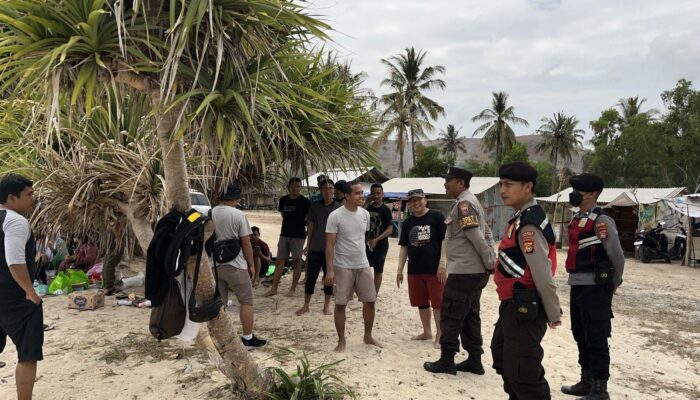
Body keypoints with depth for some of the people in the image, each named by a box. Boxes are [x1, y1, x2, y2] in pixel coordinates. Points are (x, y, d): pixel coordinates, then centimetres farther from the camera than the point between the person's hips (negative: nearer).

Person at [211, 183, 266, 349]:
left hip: (214, 265, 5)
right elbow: (246, 243, -10)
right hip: (235, 265, -5)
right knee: (246, 301, 7)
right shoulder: (238, 215, -13)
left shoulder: (209, 214, 1)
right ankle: (248, 339, 11)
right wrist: (251, 265, 1)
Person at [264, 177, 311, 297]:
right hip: (284, 234, 5)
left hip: (298, 235, -4)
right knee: (279, 261, 3)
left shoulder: (305, 201, -7)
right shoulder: (283, 200, 7)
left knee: (297, 261, 3)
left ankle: (293, 289, 12)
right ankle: (274, 288, 7)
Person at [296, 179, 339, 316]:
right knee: (311, 278, 5)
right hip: (315, 249, 1)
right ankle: (306, 305, 17)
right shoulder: (315, 206, 3)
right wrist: (308, 245, 5)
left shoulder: (339, 208, -1)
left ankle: (327, 305, 22)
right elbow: (310, 226, 7)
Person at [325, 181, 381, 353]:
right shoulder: (335, 216, -14)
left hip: (363, 265, 5)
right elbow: (330, 245, -15)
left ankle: (368, 336, 27)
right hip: (343, 267, -5)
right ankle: (341, 341, 17)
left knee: (370, 301, 9)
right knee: (340, 304, 3)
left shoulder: (365, 214, 3)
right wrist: (330, 270, -20)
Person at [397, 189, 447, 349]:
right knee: (422, 303, 13)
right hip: (414, 270, 5)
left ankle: (439, 335, 10)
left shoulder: (436, 217, -5)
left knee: (438, 303, -1)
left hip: (434, 269, -5)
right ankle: (426, 332, 28)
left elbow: (445, 240, -8)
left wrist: (442, 264, -15)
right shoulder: (408, 222, 10)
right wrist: (399, 269, 9)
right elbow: (404, 247, 13)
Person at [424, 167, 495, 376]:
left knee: (450, 317, 0)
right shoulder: (472, 202, 16)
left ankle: (446, 361, 9)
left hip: (463, 272, -10)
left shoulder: (463, 204, -16)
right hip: (474, 272, 10)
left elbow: (476, 237, -22)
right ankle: (474, 361, 22)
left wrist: (490, 263, -13)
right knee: (470, 317, 15)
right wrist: (491, 262, 14)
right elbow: (487, 234, 18)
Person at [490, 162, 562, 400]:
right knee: (503, 356, 26)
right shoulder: (521, 219, 11)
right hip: (513, 306, 11)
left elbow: (543, 276, -23)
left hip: (524, 309, -11)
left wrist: (554, 315, -13)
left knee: (523, 374, -3)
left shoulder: (529, 225, -22)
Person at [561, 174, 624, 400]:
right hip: (577, 285, 9)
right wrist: (575, 280, 15)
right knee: (581, 336, 17)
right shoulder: (577, 219, 12)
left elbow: (617, 256, -12)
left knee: (596, 339, -1)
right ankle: (586, 382, 30)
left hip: (595, 287, -9)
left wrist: (614, 284, 0)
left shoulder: (601, 221, -13)